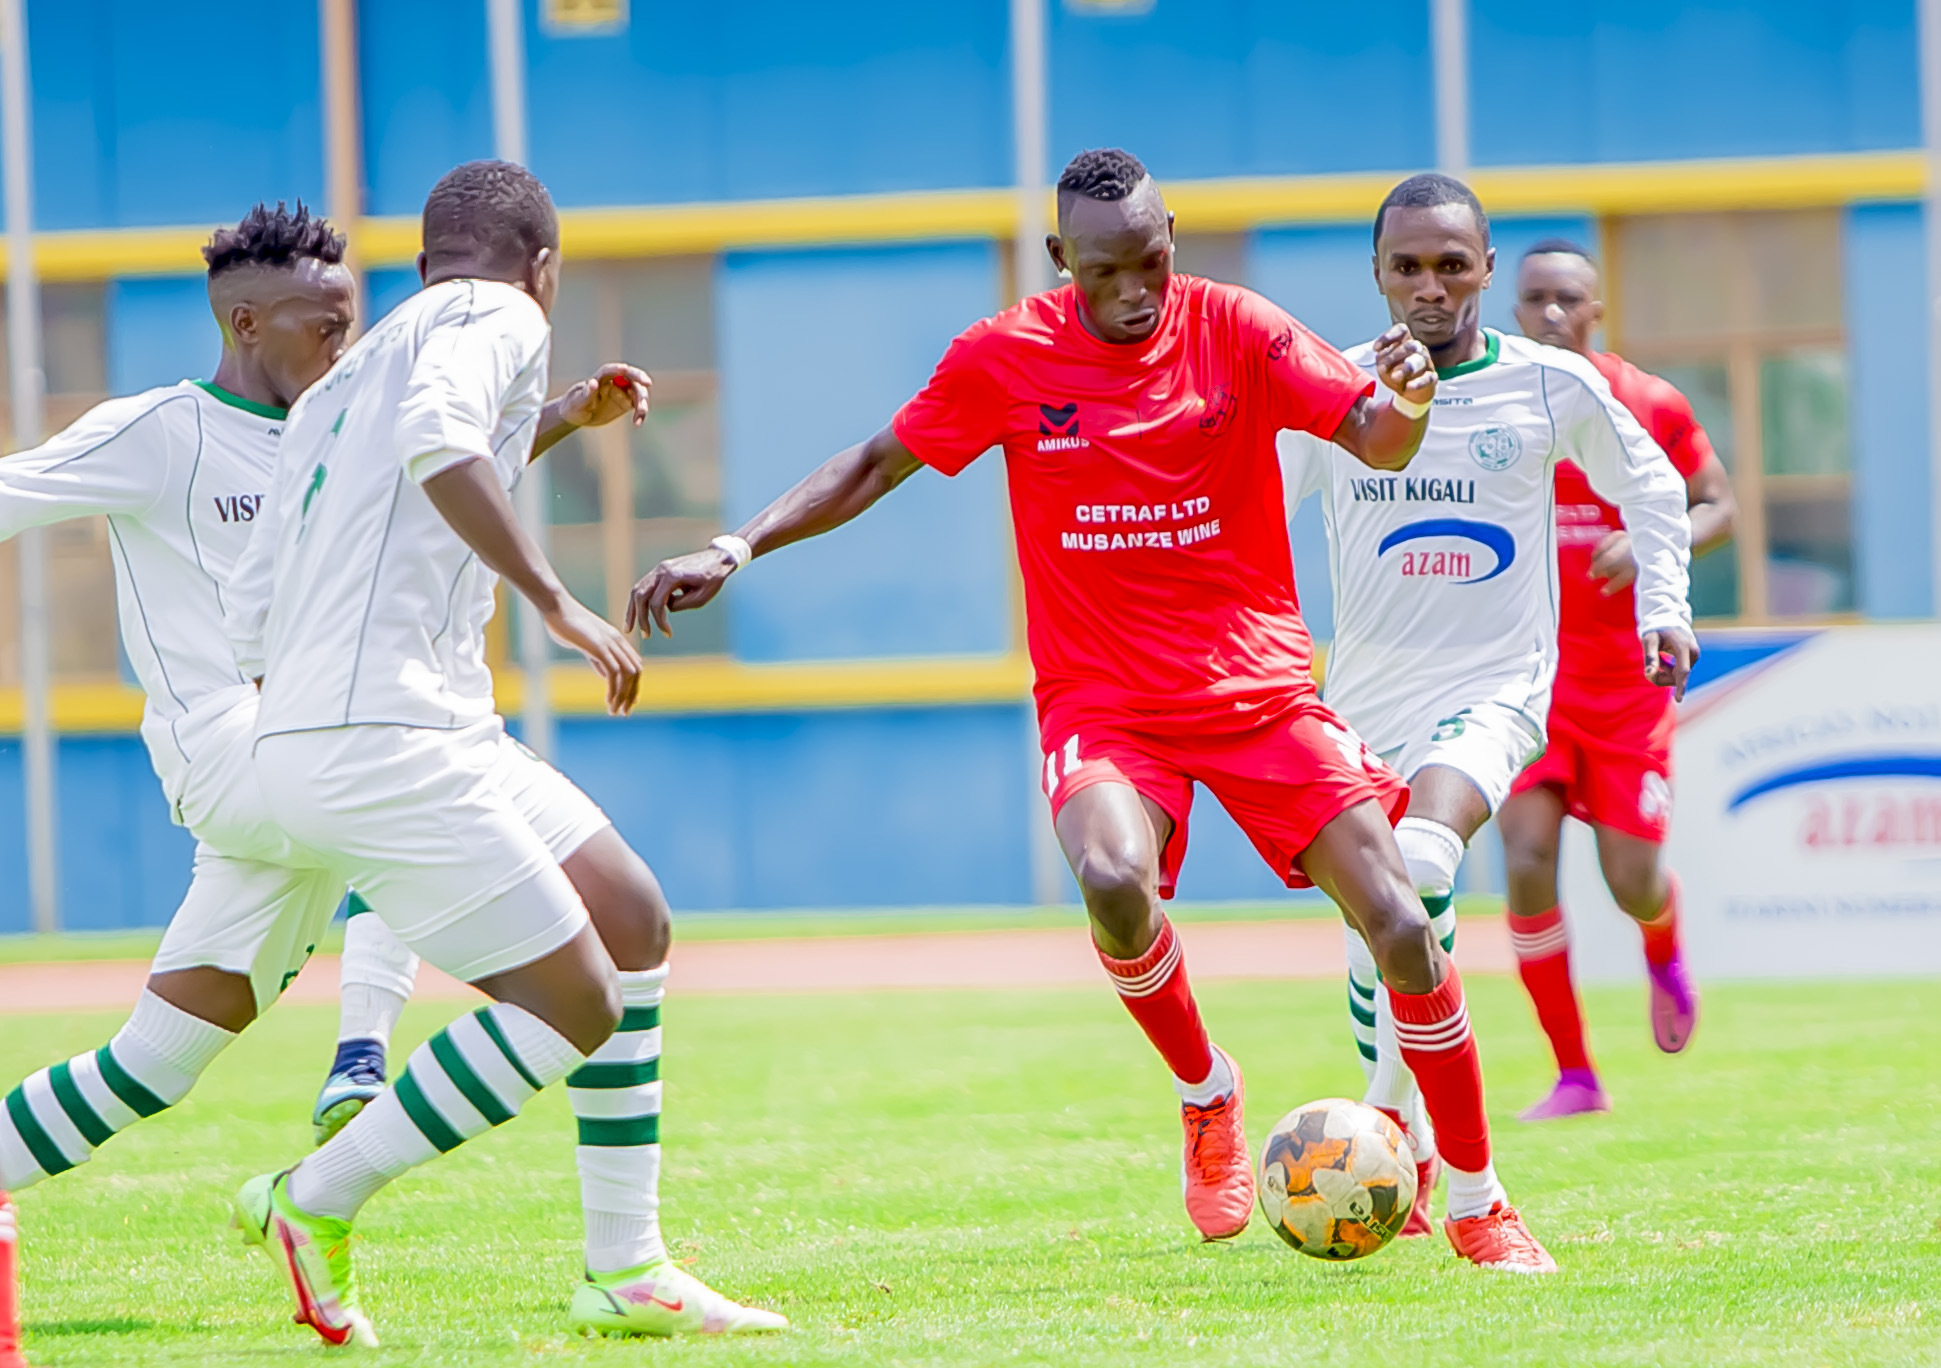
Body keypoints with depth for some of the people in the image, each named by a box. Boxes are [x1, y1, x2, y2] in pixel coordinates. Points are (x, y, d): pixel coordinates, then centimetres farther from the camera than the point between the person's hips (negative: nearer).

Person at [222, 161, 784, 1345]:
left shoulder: (334, 393, 24)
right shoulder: (497, 318, -1)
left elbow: (251, 628, 22)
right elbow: (437, 441, -25)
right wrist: (555, 599, -24)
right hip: (384, 740, -10)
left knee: (635, 926, 14)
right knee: (572, 1006, -9)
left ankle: (625, 1269, 14)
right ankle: (319, 1201, -1)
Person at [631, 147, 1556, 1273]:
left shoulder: (1237, 331, -4)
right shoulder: (1006, 358, -3)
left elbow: (1376, 444, -12)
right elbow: (875, 468, 8)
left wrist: (1406, 400, -35)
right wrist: (736, 550, -2)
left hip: (1261, 688, 1)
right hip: (1102, 703, -1)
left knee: (1400, 924, -11)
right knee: (1115, 880, -33)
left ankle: (1480, 1205, 6)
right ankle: (1206, 1091, -3)